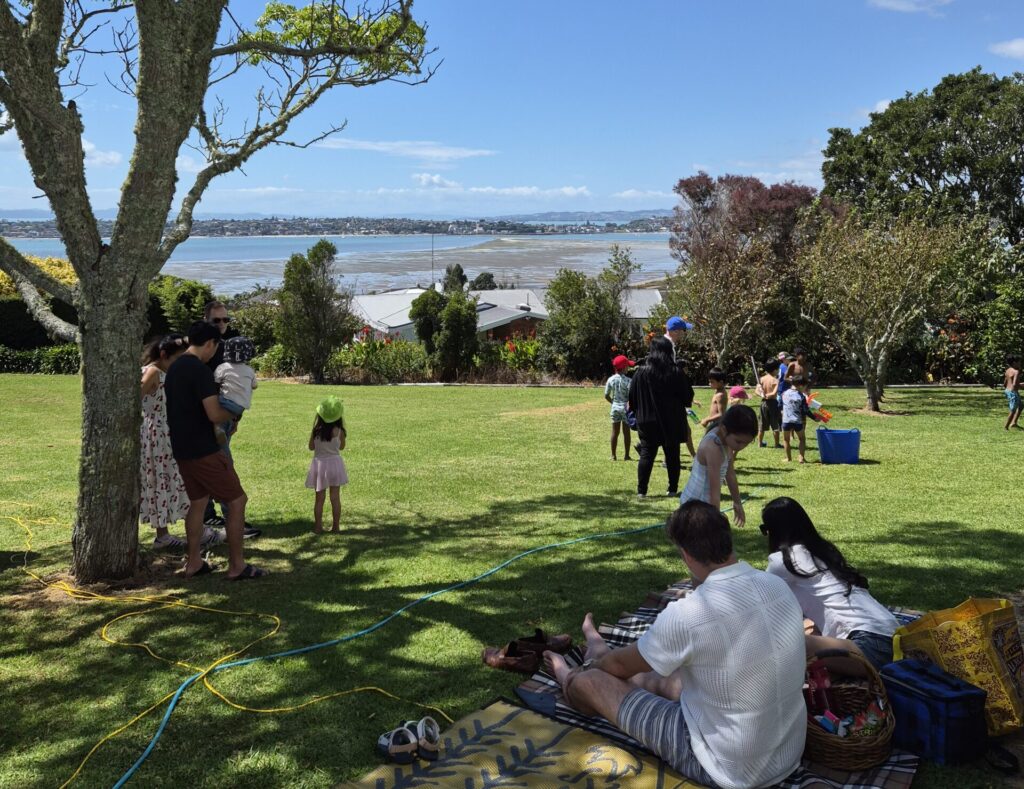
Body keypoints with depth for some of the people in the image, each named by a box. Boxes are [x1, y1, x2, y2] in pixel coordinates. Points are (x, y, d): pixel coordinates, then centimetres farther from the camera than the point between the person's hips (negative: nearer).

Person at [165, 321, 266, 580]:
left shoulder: (174, 368, 11)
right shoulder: (200, 370, -18)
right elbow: (214, 414, -23)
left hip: (182, 449, 9)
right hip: (203, 451, -9)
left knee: (197, 502, 18)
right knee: (237, 500, -1)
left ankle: (193, 563, 21)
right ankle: (237, 566, 2)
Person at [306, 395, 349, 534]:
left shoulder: (317, 430, -10)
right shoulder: (338, 431, -12)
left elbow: (311, 447, 2)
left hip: (319, 464, 1)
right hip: (334, 463, -1)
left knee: (319, 498, 9)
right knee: (335, 497, 7)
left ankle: (318, 526, 9)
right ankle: (335, 526, 10)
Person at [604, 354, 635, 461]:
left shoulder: (611, 380, -2)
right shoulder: (627, 380, -14)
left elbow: (606, 395, 2)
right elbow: (631, 396, -17)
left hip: (615, 407, 3)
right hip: (625, 407, -3)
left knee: (615, 432, 9)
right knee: (626, 432, 6)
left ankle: (613, 455, 12)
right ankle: (627, 455, 10)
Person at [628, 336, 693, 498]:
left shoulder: (641, 371, -6)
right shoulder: (676, 372, -7)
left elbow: (632, 397, 1)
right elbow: (688, 397, 0)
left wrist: (636, 413, 15)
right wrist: (680, 405, 21)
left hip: (647, 421, 0)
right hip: (672, 423, 0)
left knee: (646, 454, 5)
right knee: (672, 455, 10)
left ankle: (641, 491, 0)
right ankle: (673, 489, 14)